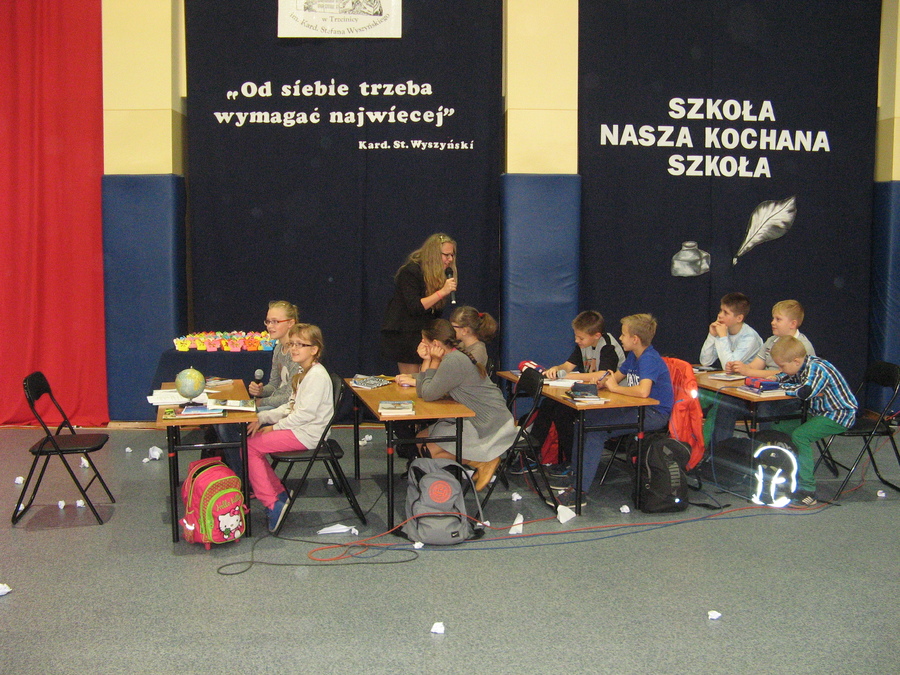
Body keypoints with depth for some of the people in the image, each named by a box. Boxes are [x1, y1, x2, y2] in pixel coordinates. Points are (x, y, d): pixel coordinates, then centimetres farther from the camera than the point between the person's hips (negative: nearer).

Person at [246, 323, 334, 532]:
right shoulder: (304, 373, 16)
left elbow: (306, 413, -22)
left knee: (250, 446, -13)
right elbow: (290, 407, 17)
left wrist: (275, 427, -14)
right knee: (252, 444, 7)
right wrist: (262, 418, 6)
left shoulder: (317, 375, -17)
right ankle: (279, 493, 9)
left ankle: (272, 503, -10)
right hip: (299, 429, 11)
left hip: (307, 435, -11)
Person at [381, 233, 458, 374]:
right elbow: (414, 307, -22)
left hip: (423, 333, 7)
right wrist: (442, 292, -24)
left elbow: (436, 312, 12)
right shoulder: (410, 271, -13)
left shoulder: (440, 274, 10)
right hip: (403, 335, -7)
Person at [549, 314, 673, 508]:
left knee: (596, 430, -22)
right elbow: (616, 376, 22)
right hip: (637, 410, 10)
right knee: (585, 418, 2)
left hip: (654, 414, -10)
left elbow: (643, 391, -36)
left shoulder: (649, 360, -20)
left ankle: (579, 491, -21)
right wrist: (603, 383, -2)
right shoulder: (634, 356, 11)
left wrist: (615, 387, -20)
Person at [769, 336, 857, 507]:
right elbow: (786, 377, 19)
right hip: (818, 413, 10)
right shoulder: (801, 366, 1)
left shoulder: (817, 369, -26)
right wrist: (775, 379, -5)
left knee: (799, 435, -28)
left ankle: (807, 492, -29)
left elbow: (804, 392, -42)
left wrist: (781, 386, -25)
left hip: (839, 415, -10)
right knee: (780, 427, 7)